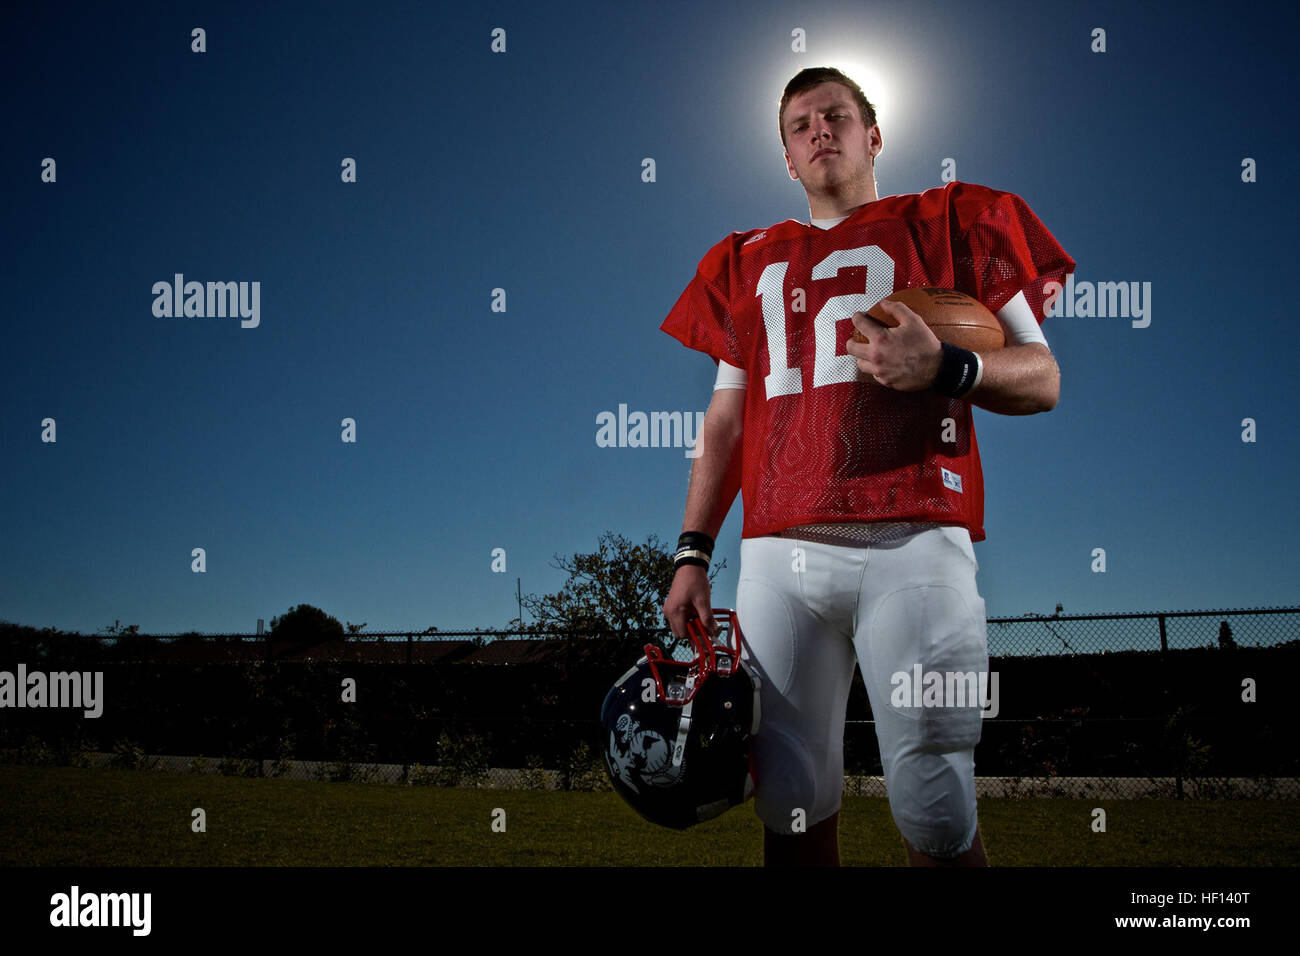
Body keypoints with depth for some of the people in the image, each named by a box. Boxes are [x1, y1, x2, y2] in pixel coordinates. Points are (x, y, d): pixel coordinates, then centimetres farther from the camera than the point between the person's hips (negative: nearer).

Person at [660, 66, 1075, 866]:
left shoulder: (948, 223, 15)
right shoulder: (750, 262, 25)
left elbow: (1042, 379, 9)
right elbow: (727, 422, 24)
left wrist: (945, 368, -11)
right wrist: (693, 553, 14)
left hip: (914, 542, -3)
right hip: (780, 552, 3)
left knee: (937, 813, -5)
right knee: (792, 798, 3)